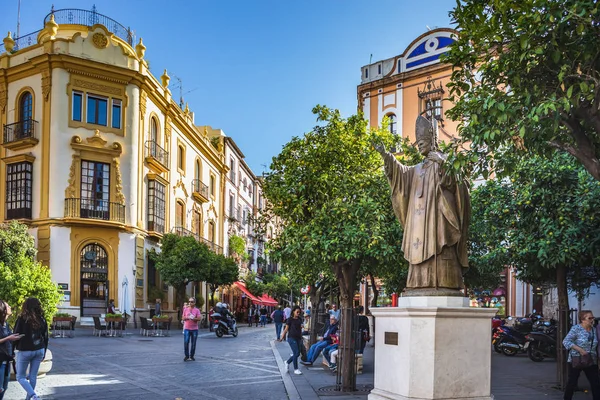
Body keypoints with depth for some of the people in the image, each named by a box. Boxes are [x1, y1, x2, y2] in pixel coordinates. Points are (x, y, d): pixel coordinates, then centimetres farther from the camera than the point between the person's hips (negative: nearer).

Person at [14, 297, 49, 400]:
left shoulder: (22, 319, -12)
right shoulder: (42, 320, 1)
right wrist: (43, 353, 18)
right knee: (33, 376, 13)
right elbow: (45, 338, 8)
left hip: (25, 351, -4)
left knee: (20, 377, 6)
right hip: (39, 351, 4)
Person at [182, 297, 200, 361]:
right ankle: (186, 356, 5)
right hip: (187, 329, 1)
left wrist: (193, 318, -22)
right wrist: (188, 317, -12)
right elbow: (183, 318, 6)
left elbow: (199, 318, -7)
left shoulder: (197, 310, 2)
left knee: (193, 343, 3)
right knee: (186, 342, -6)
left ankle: (192, 356, 14)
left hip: (194, 329, -1)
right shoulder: (185, 309, 8)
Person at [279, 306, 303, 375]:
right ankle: (295, 369, 1)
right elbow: (286, 329, -4)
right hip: (292, 338, -6)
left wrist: (301, 338, 18)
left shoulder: (299, 319, 10)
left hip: (298, 338, 6)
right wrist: (282, 337, -7)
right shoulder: (290, 319, -6)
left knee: (297, 353, 7)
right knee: (296, 352, -10)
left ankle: (287, 362, 30)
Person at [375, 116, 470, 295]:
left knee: (439, 250, -15)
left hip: (437, 214, -6)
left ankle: (443, 285, -19)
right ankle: (423, 286, -5)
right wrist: (386, 155, -6)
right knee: (421, 249, -2)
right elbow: (401, 171, 7)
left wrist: (442, 165, -20)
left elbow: (453, 183, -5)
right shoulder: (417, 169, 26)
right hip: (419, 217, 6)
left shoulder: (444, 161, 10)